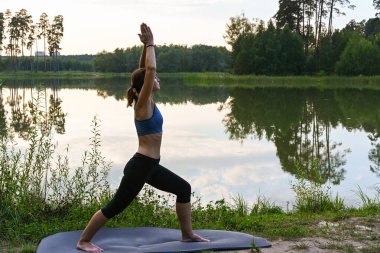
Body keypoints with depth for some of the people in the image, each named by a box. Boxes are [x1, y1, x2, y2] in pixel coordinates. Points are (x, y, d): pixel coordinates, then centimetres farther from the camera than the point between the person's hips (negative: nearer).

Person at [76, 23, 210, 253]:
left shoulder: (147, 101, 7)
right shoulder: (144, 103, -15)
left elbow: (146, 70, 15)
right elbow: (150, 69, -24)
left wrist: (147, 46, 5)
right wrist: (150, 44, -13)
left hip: (150, 166, 10)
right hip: (141, 165, -10)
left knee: (184, 189, 13)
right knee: (116, 206, -2)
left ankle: (187, 234, 21)